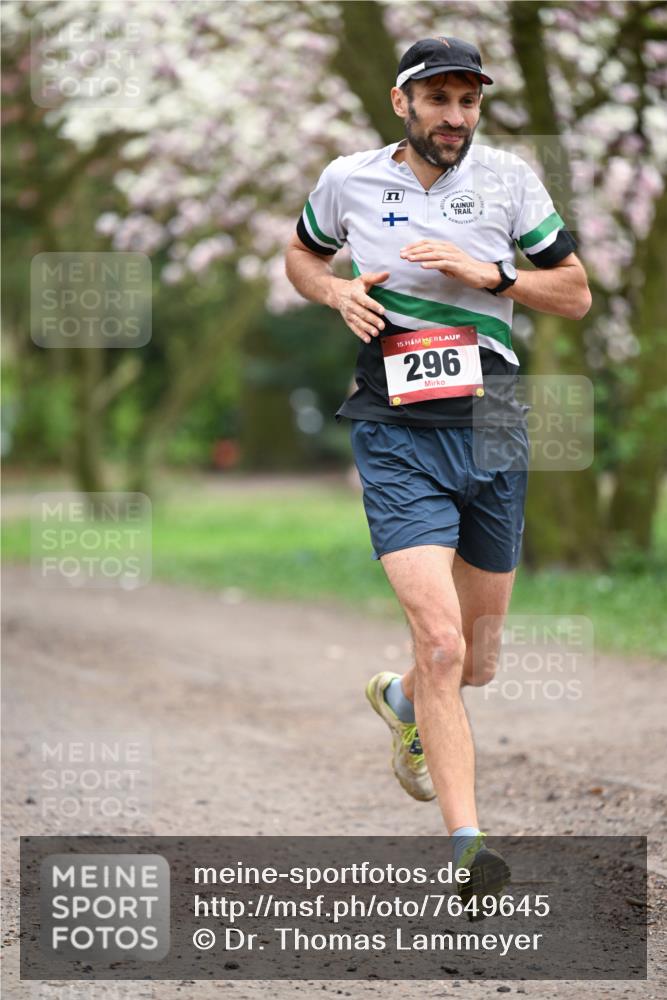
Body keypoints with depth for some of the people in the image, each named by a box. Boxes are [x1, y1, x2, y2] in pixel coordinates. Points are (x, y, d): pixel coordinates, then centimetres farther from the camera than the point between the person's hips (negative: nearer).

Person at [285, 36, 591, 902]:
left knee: (478, 660, 13)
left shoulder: (509, 179, 3)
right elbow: (302, 256, 20)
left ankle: (403, 701, 48)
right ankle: (466, 843, -14)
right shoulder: (349, 180, 1)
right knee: (441, 642, -19)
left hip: (494, 434, 3)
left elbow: (575, 294, 7)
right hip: (398, 439, -3)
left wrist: (490, 274, -10)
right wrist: (337, 292, -2)